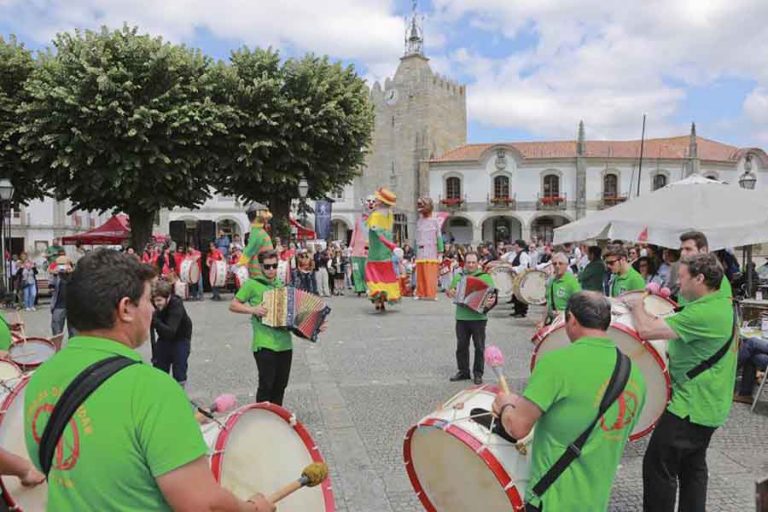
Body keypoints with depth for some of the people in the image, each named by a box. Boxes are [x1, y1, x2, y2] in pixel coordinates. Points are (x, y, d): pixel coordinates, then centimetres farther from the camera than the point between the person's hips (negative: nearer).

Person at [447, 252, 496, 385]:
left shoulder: (485, 276, 2)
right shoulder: (458, 276, 12)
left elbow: (493, 294, -3)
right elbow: (450, 290, 20)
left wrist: (492, 300, -24)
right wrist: (450, 292, -3)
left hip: (478, 318, -3)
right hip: (461, 318, 3)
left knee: (479, 347, 3)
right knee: (461, 345, 9)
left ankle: (478, 374, 15)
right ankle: (463, 371, 22)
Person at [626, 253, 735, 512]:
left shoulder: (703, 313, -25)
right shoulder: (724, 304, 7)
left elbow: (646, 330, -28)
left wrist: (635, 304, -12)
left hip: (690, 407, -10)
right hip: (708, 406, 10)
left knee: (657, 467, -1)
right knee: (692, 468, 20)